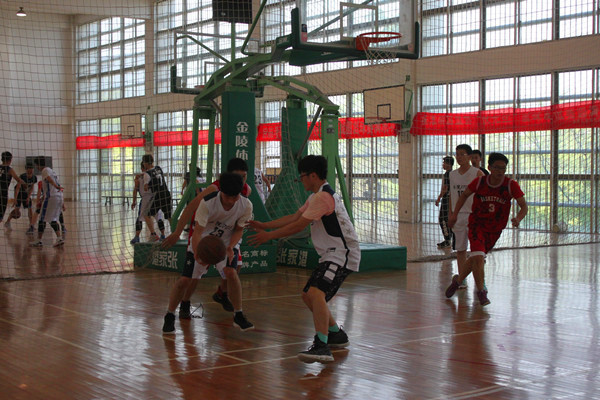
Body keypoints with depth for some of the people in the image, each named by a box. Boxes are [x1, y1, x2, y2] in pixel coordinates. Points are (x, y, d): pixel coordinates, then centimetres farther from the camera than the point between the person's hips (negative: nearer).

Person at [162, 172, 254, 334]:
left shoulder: (245, 205, -22)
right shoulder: (207, 202, -31)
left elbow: (239, 229, -8)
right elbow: (198, 230, -32)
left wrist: (230, 247, -27)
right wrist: (197, 254, -49)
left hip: (226, 243, 1)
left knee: (231, 272, -24)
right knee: (185, 279, -6)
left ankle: (238, 316, -6)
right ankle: (169, 316, 16)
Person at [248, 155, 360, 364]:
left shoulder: (323, 196, -17)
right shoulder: (316, 197, 18)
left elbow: (299, 225, -17)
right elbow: (294, 217, 22)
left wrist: (268, 236, -9)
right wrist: (264, 225, 21)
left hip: (342, 254, -11)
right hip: (331, 255, 11)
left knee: (316, 292, -27)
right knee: (308, 295, 17)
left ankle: (322, 347, -35)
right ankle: (336, 334, 31)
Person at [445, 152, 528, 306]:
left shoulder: (511, 185, -14)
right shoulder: (479, 182, -12)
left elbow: (524, 206, -14)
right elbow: (465, 195, 6)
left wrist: (518, 219, -35)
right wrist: (454, 214, 1)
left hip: (495, 230, 2)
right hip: (477, 225, -2)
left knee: (476, 258, 14)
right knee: (478, 257, -21)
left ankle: (458, 280, 40)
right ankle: (481, 291, -6)